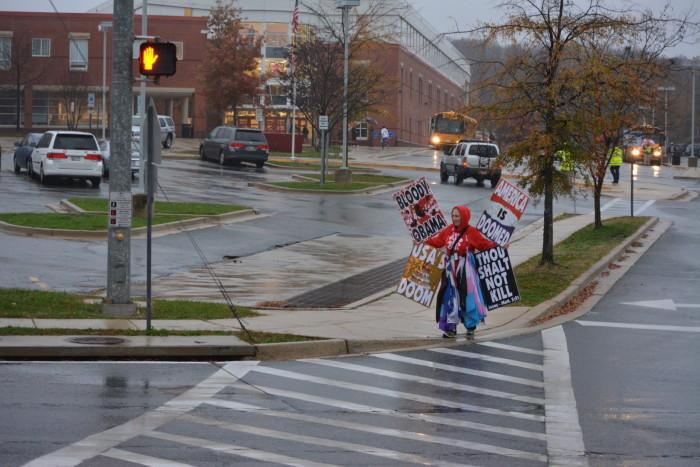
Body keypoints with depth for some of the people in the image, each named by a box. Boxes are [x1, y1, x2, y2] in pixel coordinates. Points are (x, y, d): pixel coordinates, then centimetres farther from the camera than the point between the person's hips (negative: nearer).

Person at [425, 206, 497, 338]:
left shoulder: (471, 232, -9)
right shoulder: (448, 230, 5)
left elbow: (485, 244, -10)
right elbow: (436, 241, 14)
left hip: (466, 271, -5)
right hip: (451, 269, 5)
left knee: (468, 297, -2)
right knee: (450, 297, 6)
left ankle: (471, 327, 10)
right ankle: (451, 327, 16)